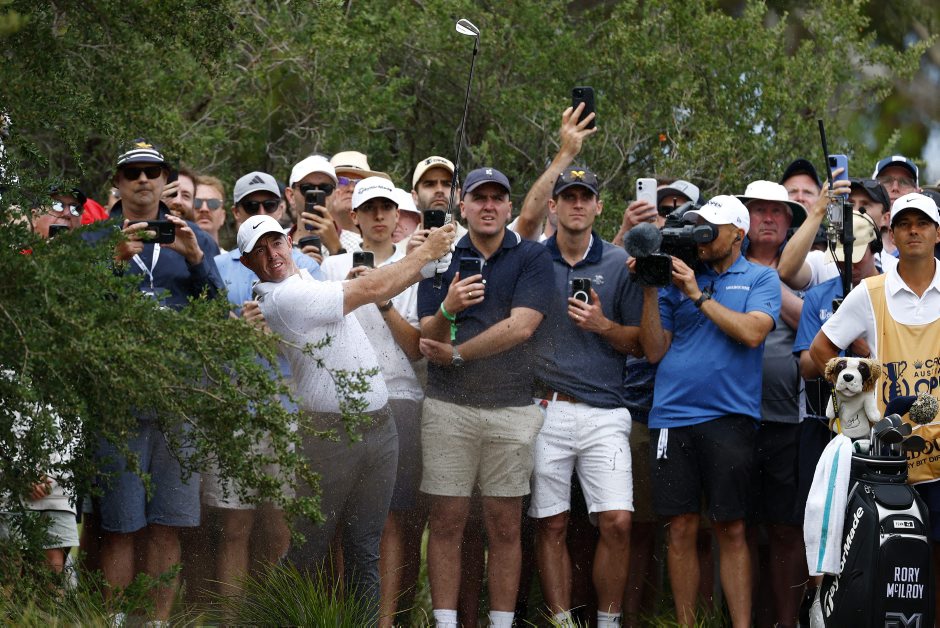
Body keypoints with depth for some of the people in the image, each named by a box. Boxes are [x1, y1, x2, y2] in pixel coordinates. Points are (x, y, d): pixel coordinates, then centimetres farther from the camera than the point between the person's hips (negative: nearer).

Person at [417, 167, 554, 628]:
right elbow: (427, 341, 2)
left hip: (513, 408, -1)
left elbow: (521, 327, -10)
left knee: (505, 526, 2)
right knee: (447, 522, 0)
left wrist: (456, 353, -5)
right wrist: (448, 309, -19)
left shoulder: (532, 258, 2)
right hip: (449, 406, 1)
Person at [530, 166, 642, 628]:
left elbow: (639, 343, 8)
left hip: (605, 411, 0)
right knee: (551, 524, 2)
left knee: (617, 521, -9)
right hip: (546, 409, 0)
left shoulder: (618, 264, 7)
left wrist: (603, 326, -10)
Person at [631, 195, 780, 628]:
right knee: (681, 528, 3)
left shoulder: (760, 279, 7)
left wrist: (698, 295, -7)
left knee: (731, 529, -2)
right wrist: (649, 291, 0)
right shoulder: (677, 278, 14)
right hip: (671, 415, 3)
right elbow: (654, 350, 9)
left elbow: (752, 332, -10)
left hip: (729, 417, -3)